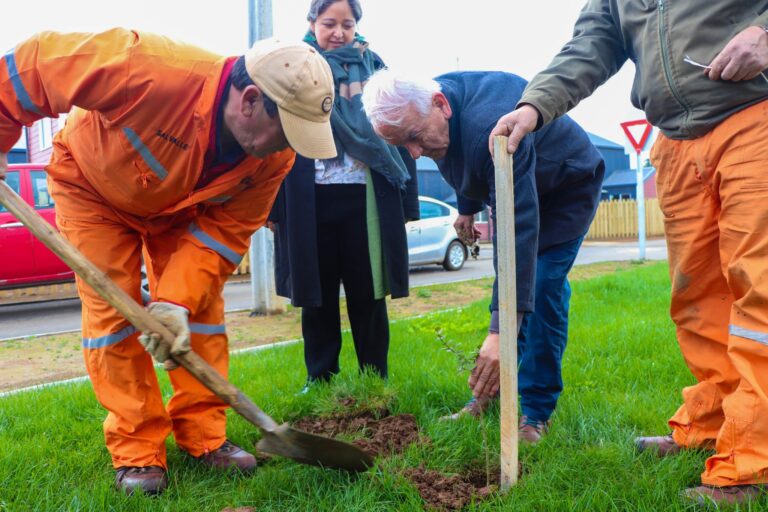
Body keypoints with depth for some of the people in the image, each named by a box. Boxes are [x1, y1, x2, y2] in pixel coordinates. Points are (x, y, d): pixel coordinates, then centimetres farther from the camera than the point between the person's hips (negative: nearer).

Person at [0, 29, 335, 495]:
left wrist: (177, 300, -32)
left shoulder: (275, 157, -26)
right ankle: (136, 452, 1)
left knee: (202, 309, -4)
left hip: (180, 208, 4)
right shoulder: (153, 72, -43)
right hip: (94, 186, -3)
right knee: (112, 311, -9)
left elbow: (224, 230, -20)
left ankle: (204, 437, 8)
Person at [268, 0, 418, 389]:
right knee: (317, 293, 8)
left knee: (367, 293, 6)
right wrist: (273, 204, -4)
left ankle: (375, 381, 17)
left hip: (365, 198, 0)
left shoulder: (374, 68, 9)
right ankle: (319, 380, 20)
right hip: (309, 201, 0)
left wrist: (407, 201, 3)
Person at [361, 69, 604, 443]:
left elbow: (519, 227, -50)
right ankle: (493, 392, 16)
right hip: (514, 188, 8)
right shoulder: (429, 111, -17)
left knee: (542, 289, -17)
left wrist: (501, 331, -55)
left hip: (567, 188, -8)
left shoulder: (490, 128, -45)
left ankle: (536, 413, -8)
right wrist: (467, 207, 15)